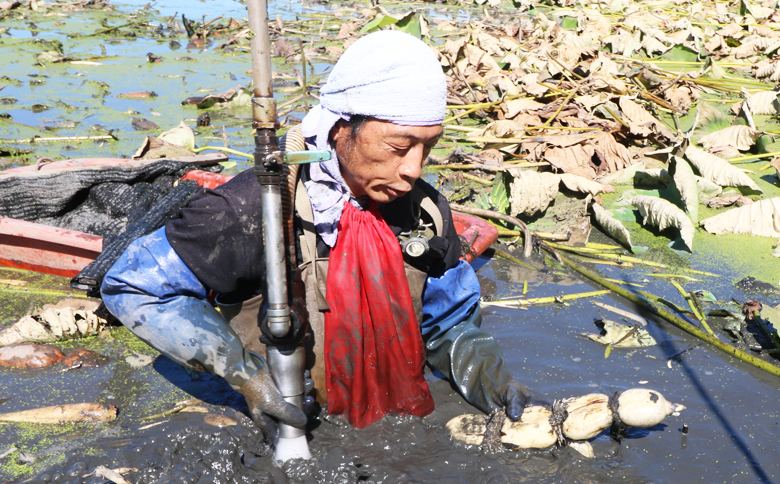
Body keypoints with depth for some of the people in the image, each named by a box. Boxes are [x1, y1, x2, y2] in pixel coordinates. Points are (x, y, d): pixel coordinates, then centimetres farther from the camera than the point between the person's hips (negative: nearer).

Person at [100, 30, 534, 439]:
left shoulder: (426, 210, 1)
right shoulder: (253, 209, -16)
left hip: (406, 429, 4)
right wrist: (243, 373, -15)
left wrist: (484, 372, -5)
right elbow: (133, 285, -7)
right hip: (290, 431, -4)